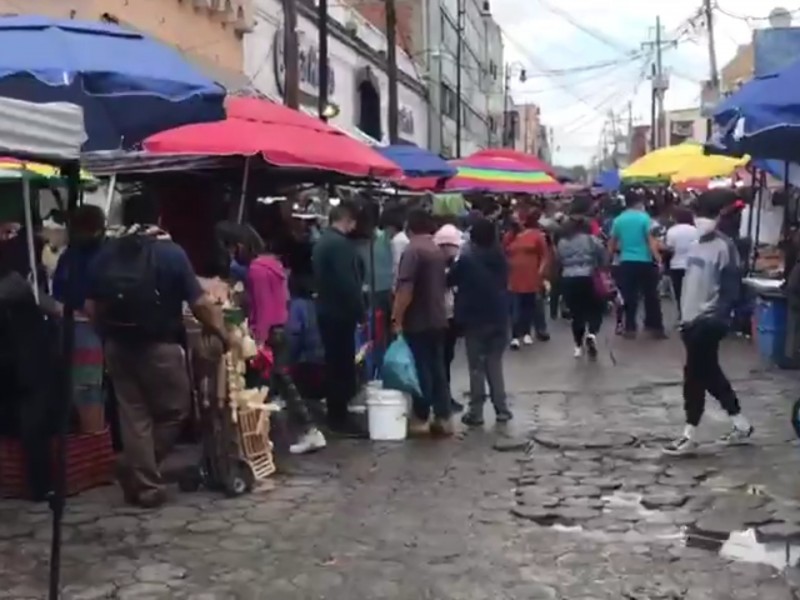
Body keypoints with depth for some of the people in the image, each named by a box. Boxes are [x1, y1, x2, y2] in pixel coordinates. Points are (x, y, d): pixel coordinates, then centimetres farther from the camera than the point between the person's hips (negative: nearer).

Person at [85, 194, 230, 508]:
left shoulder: (105, 254, 4)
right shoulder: (170, 252, -7)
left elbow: (91, 307, 3)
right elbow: (200, 304, -11)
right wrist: (223, 334, 1)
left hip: (118, 346, 5)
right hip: (160, 346, -4)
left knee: (133, 416, 10)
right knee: (173, 411, 12)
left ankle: (143, 484, 13)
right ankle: (138, 475, 13)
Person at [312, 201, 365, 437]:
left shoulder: (322, 241, 14)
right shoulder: (340, 244, -18)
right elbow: (348, 282, -23)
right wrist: (360, 311, -15)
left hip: (326, 310, 10)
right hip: (341, 312, -10)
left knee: (334, 364, 15)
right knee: (343, 365, -4)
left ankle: (335, 415, 22)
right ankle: (340, 419, 1)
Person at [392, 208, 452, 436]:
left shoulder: (412, 251, -15)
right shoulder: (438, 252, 12)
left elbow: (405, 289, -21)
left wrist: (397, 318, -16)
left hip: (417, 321, -8)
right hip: (438, 319, 8)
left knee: (421, 369, -1)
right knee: (438, 368, 10)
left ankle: (421, 418, 7)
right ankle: (443, 418, 11)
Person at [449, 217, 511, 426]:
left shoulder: (466, 258, -12)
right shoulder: (500, 257, 5)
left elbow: (451, 279, 0)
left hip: (475, 318, -4)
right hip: (498, 317, 5)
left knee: (476, 366, 1)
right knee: (495, 364, 13)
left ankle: (476, 412, 3)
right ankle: (502, 409, 12)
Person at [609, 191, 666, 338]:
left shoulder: (618, 220, 5)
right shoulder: (644, 217, -5)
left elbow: (612, 244, 11)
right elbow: (651, 241, -10)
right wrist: (659, 259, -10)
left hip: (626, 262, 3)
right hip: (644, 261, -2)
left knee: (629, 297, 7)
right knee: (651, 295, 7)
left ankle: (630, 328, 6)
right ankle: (656, 327, 10)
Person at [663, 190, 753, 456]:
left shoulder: (724, 247, -11)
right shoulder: (696, 246, 15)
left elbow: (731, 288, -16)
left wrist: (719, 318, -24)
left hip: (709, 322, -9)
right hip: (692, 320, 9)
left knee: (694, 375, -6)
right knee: (709, 374, 14)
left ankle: (689, 436, 3)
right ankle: (741, 425, 27)